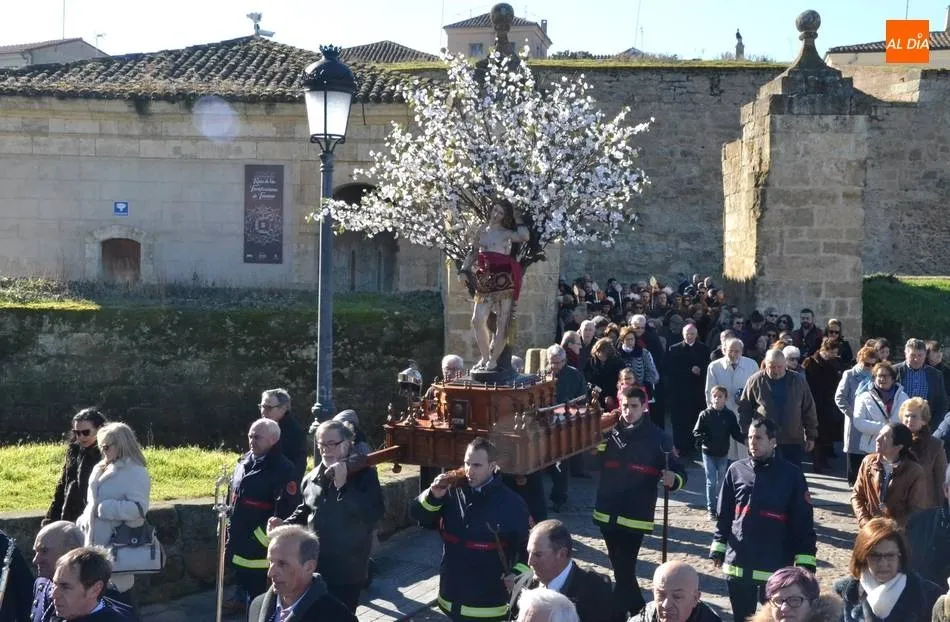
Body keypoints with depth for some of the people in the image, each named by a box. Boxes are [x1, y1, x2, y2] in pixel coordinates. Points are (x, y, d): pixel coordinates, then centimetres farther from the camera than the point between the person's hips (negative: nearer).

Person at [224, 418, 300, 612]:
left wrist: (262, 538, -22)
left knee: (259, 592, -1)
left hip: (261, 548, -8)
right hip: (239, 543, 8)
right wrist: (229, 527, 16)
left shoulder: (282, 469, -17)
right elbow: (234, 496, 20)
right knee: (242, 579, 22)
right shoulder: (244, 462, 9)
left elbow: (285, 511, -23)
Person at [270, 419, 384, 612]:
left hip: (347, 572, -6)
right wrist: (285, 524, 3)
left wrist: (342, 486, -30)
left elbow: (374, 514, -28)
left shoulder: (364, 474, -13)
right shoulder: (312, 478, 5)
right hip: (313, 568, 6)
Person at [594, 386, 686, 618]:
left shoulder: (657, 437, -6)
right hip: (608, 514, 5)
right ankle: (638, 612, 31)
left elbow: (680, 473, -5)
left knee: (623, 571, -6)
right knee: (622, 569, 15)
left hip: (635, 517, -5)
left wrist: (673, 479, -28)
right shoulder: (609, 433, 5)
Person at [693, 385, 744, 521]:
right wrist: (705, 440, -17)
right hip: (708, 453, -2)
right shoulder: (705, 414, -6)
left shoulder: (730, 415, -2)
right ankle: (711, 509, 5)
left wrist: (745, 440, -18)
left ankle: (719, 507, 29)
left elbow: (736, 433, -1)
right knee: (711, 482, -3)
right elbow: (696, 432, -2)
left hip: (723, 454, 2)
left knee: (721, 482, 13)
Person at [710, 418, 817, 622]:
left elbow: (804, 522, -5)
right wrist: (718, 549, 9)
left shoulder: (791, 475, -6)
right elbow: (724, 515, 11)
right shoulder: (736, 470, 2)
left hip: (776, 567, -3)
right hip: (738, 564, 3)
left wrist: (805, 563, -8)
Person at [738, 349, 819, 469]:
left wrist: (811, 436, 7)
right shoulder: (755, 380, -3)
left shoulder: (798, 380, 1)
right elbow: (744, 409, 5)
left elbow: (809, 410, 7)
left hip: (792, 441, 1)